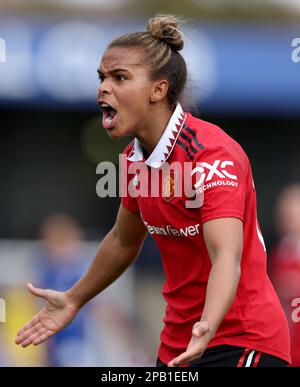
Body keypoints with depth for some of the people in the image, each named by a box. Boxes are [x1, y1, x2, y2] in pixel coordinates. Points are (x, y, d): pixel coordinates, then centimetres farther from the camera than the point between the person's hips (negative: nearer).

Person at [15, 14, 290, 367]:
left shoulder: (211, 156, -21)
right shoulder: (135, 159, 4)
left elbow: (227, 256, -33)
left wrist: (207, 328, -50)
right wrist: (74, 299, 31)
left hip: (241, 341, -8)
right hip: (176, 344, 8)